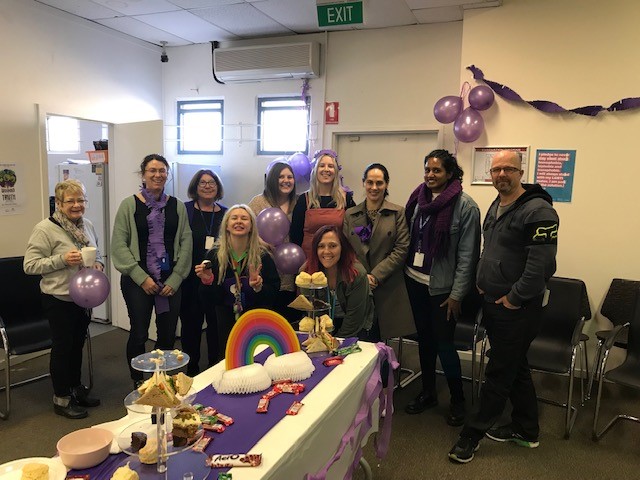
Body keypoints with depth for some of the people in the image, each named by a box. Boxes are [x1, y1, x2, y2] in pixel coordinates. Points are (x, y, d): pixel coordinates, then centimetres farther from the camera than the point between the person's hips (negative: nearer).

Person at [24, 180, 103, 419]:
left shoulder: (87, 226, 7)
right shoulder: (45, 229, -14)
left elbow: (96, 253, 20)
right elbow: (30, 265, -15)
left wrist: (98, 263, -1)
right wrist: (61, 259, -26)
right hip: (59, 300, -6)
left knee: (77, 344, 18)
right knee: (62, 347, 6)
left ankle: (76, 390, 35)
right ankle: (61, 399, 22)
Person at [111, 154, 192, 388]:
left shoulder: (177, 206, 6)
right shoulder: (129, 205, -1)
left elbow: (186, 243, 4)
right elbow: (119, 244, -5)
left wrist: (176, 278, -4)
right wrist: (141, 277, -11)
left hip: (170, 280, 2)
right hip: (137, 280, -2)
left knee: (168, 334, 8)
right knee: (139, 333, 4)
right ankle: (138, 383, 25)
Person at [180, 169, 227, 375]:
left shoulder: (226, 213, 8)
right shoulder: (185, 210, 0)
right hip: (191, 279, -2)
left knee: (216, 322, 7)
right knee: (191, 322, 7)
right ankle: (192, 369, 23)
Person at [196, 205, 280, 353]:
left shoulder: (262, 255, -10)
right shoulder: (214, 255, -7)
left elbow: (274, 291, -9)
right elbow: (211, 300, -4)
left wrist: (259, 287, -27)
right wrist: (207, 281, -22)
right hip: (226, 324, 1)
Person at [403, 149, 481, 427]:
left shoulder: (465, 206, -12)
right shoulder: (419, 199, 4)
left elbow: (467, 255, -12)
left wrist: (457, 294, -12)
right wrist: (405, 272, 5)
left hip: (442, 286, -5)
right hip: (415, 280, 5)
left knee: (444, 344, 2)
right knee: (424, 339, 16)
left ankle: (457, 399, 24)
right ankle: (428, 393, 33)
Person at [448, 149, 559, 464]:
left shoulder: (537, 210, -17)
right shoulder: (496, 206, 11)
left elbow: (541, 264, -22)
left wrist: (513, 298, -17)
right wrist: (482, 282, 13)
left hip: (517, 308, -9)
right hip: (493, 302, 9)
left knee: (500, 372, 3)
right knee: (515, 368, 19)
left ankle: (474, 432, 17)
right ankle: (526, 431, 35)